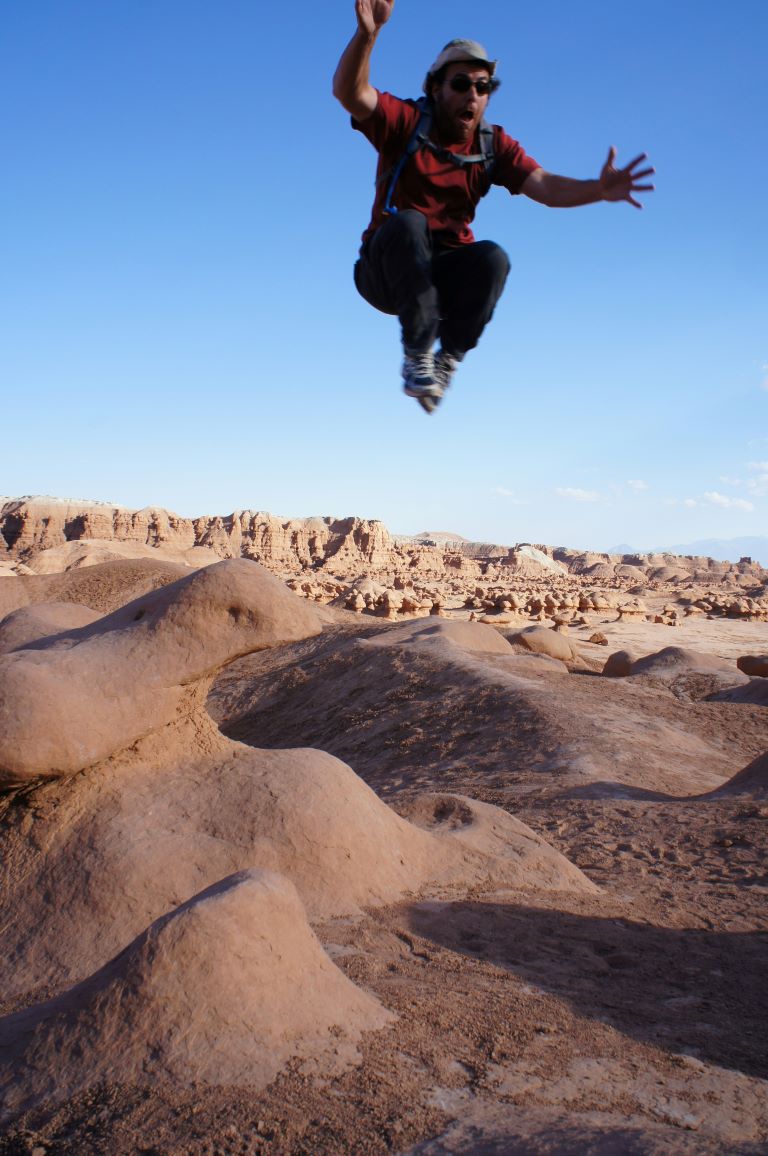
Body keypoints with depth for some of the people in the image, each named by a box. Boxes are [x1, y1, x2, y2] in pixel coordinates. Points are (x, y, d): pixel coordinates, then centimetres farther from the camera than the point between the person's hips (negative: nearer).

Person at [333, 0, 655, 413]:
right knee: (407, 223, -34)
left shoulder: (493, 145, -1)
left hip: (443, 276, 2)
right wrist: (368, 33, -44)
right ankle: (417, 352, -24)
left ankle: (447, 359, -10)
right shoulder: (406, 121, -8)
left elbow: (545, 186, -16)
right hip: (387, 271, -2)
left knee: (493, 258, -29)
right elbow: (348, 92, -25)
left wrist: (597, 190, -36)